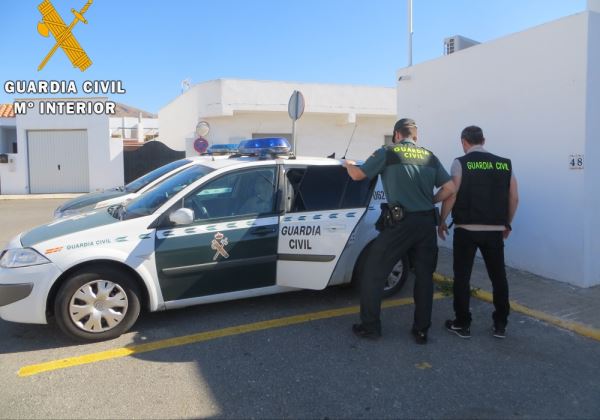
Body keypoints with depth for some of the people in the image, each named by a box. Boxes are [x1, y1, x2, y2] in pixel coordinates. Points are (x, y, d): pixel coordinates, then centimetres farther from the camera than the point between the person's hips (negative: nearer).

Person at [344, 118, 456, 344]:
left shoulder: (388, 152, -1)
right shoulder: (429, 156, 11)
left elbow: (358, 175, 1)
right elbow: (450, 188, 7)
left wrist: (348, 164, 23)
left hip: (401, 222, -4)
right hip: (427, 222, 5)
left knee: (373, 272, 8)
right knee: (424, 276, 14)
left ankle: (370, 326, 12)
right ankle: (421, 330, 21)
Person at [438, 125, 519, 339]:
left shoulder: (461, 163, -6)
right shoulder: (505, 164, 7)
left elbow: (451, 195, -12)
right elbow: (514, 198, 7)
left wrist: (441, 221, -1)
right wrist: (507, 224, 19)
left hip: (466, 229, -4)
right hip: (495, 230, 4)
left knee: (462, 277, 7)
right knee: (498, 277, 15)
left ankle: (462, 324, 13)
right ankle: (500, 324, 22)